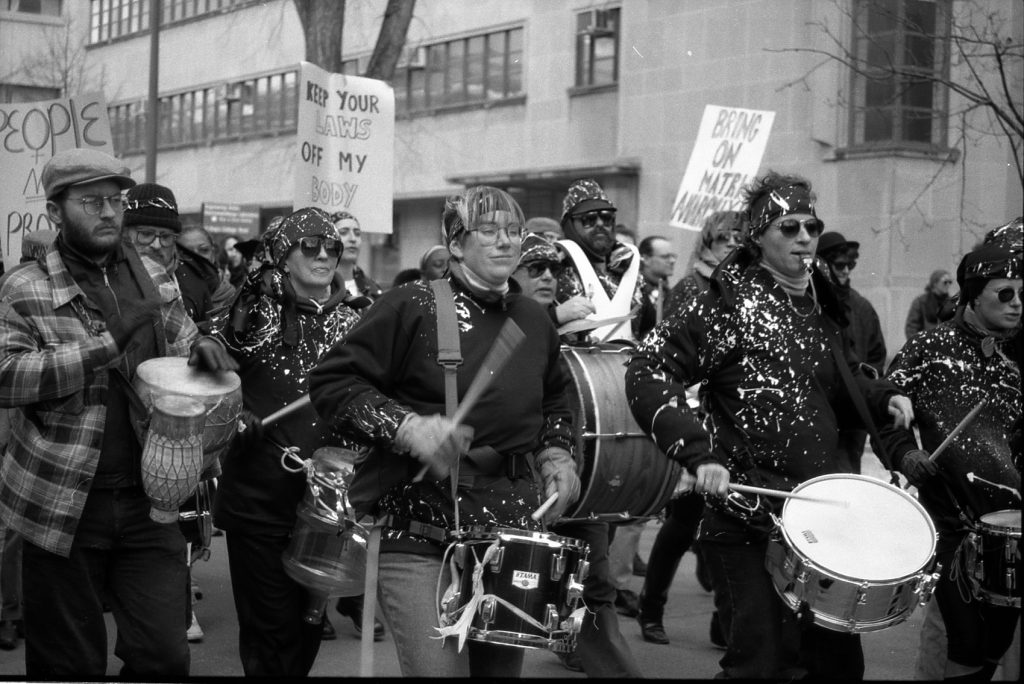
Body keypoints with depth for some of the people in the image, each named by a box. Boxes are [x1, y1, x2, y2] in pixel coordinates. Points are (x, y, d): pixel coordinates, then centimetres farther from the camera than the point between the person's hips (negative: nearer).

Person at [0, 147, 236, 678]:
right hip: (63, 508, -3)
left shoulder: (153, 277, 9)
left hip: (150, 501, 4)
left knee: (166, 658, 3)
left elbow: (181, 346, 21)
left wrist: (203, 349, -4)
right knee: (71, 666, 9)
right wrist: (107, 344, -22)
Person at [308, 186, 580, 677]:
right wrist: (409, 428, -20)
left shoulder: (534, 322, 12)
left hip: (510, 524, 6)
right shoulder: (412, 307, -6)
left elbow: (554, 401, 29)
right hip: (419, 522, -5)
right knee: (438, 667, -14)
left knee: (501, 666, 12)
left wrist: (556, 455, 10)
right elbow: (331, 381, -8)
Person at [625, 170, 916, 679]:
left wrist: (883, 397, 7)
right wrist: (698, 454, -25)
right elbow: (646, 373, -16)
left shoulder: (821, 303, 12)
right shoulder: (730, 301, -9)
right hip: (749, 515, -7)